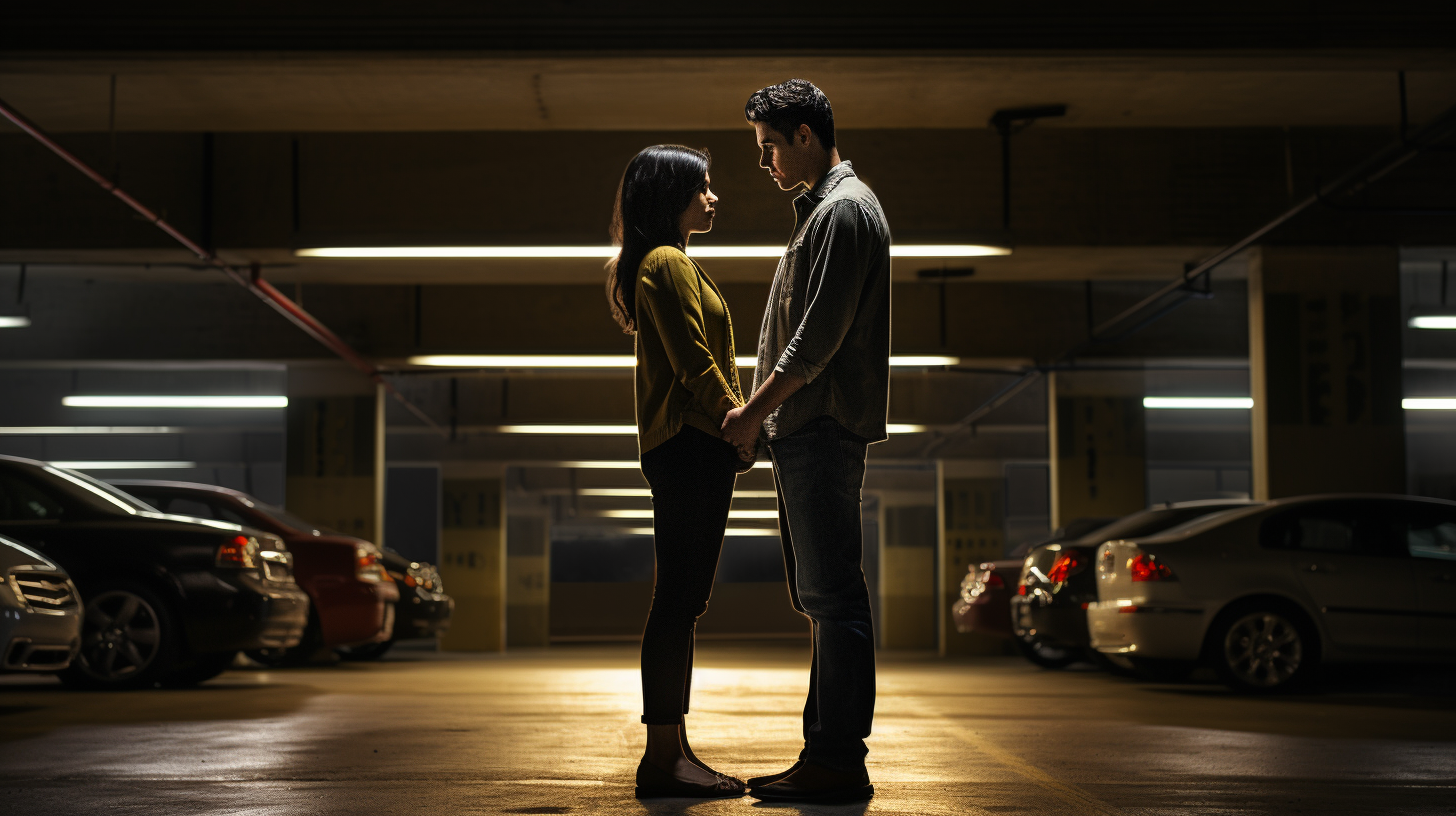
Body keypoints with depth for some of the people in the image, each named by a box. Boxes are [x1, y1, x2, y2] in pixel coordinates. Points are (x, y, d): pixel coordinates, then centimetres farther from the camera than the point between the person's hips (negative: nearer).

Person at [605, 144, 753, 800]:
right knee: (679, 601, -11)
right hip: (691, 446, -11)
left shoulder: (663, 265, 24)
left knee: (680, 602, 10)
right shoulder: (668, 264, -9)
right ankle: (662, 758, -10)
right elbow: (696, 365, -16)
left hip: (686, 450, 11)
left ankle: (671, 751, 14)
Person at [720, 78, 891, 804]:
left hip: (824, 429, -11)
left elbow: (819, 336, -18)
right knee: (821, 596, 11)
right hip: (804, 428, 11)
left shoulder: (844, 210, -10)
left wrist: (756, 409, -13)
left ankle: (838, 761, -9)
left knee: (834, 594, -10)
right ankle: (827, 753, 15)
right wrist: (765, 414, 17)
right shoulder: (821, 209, 22)